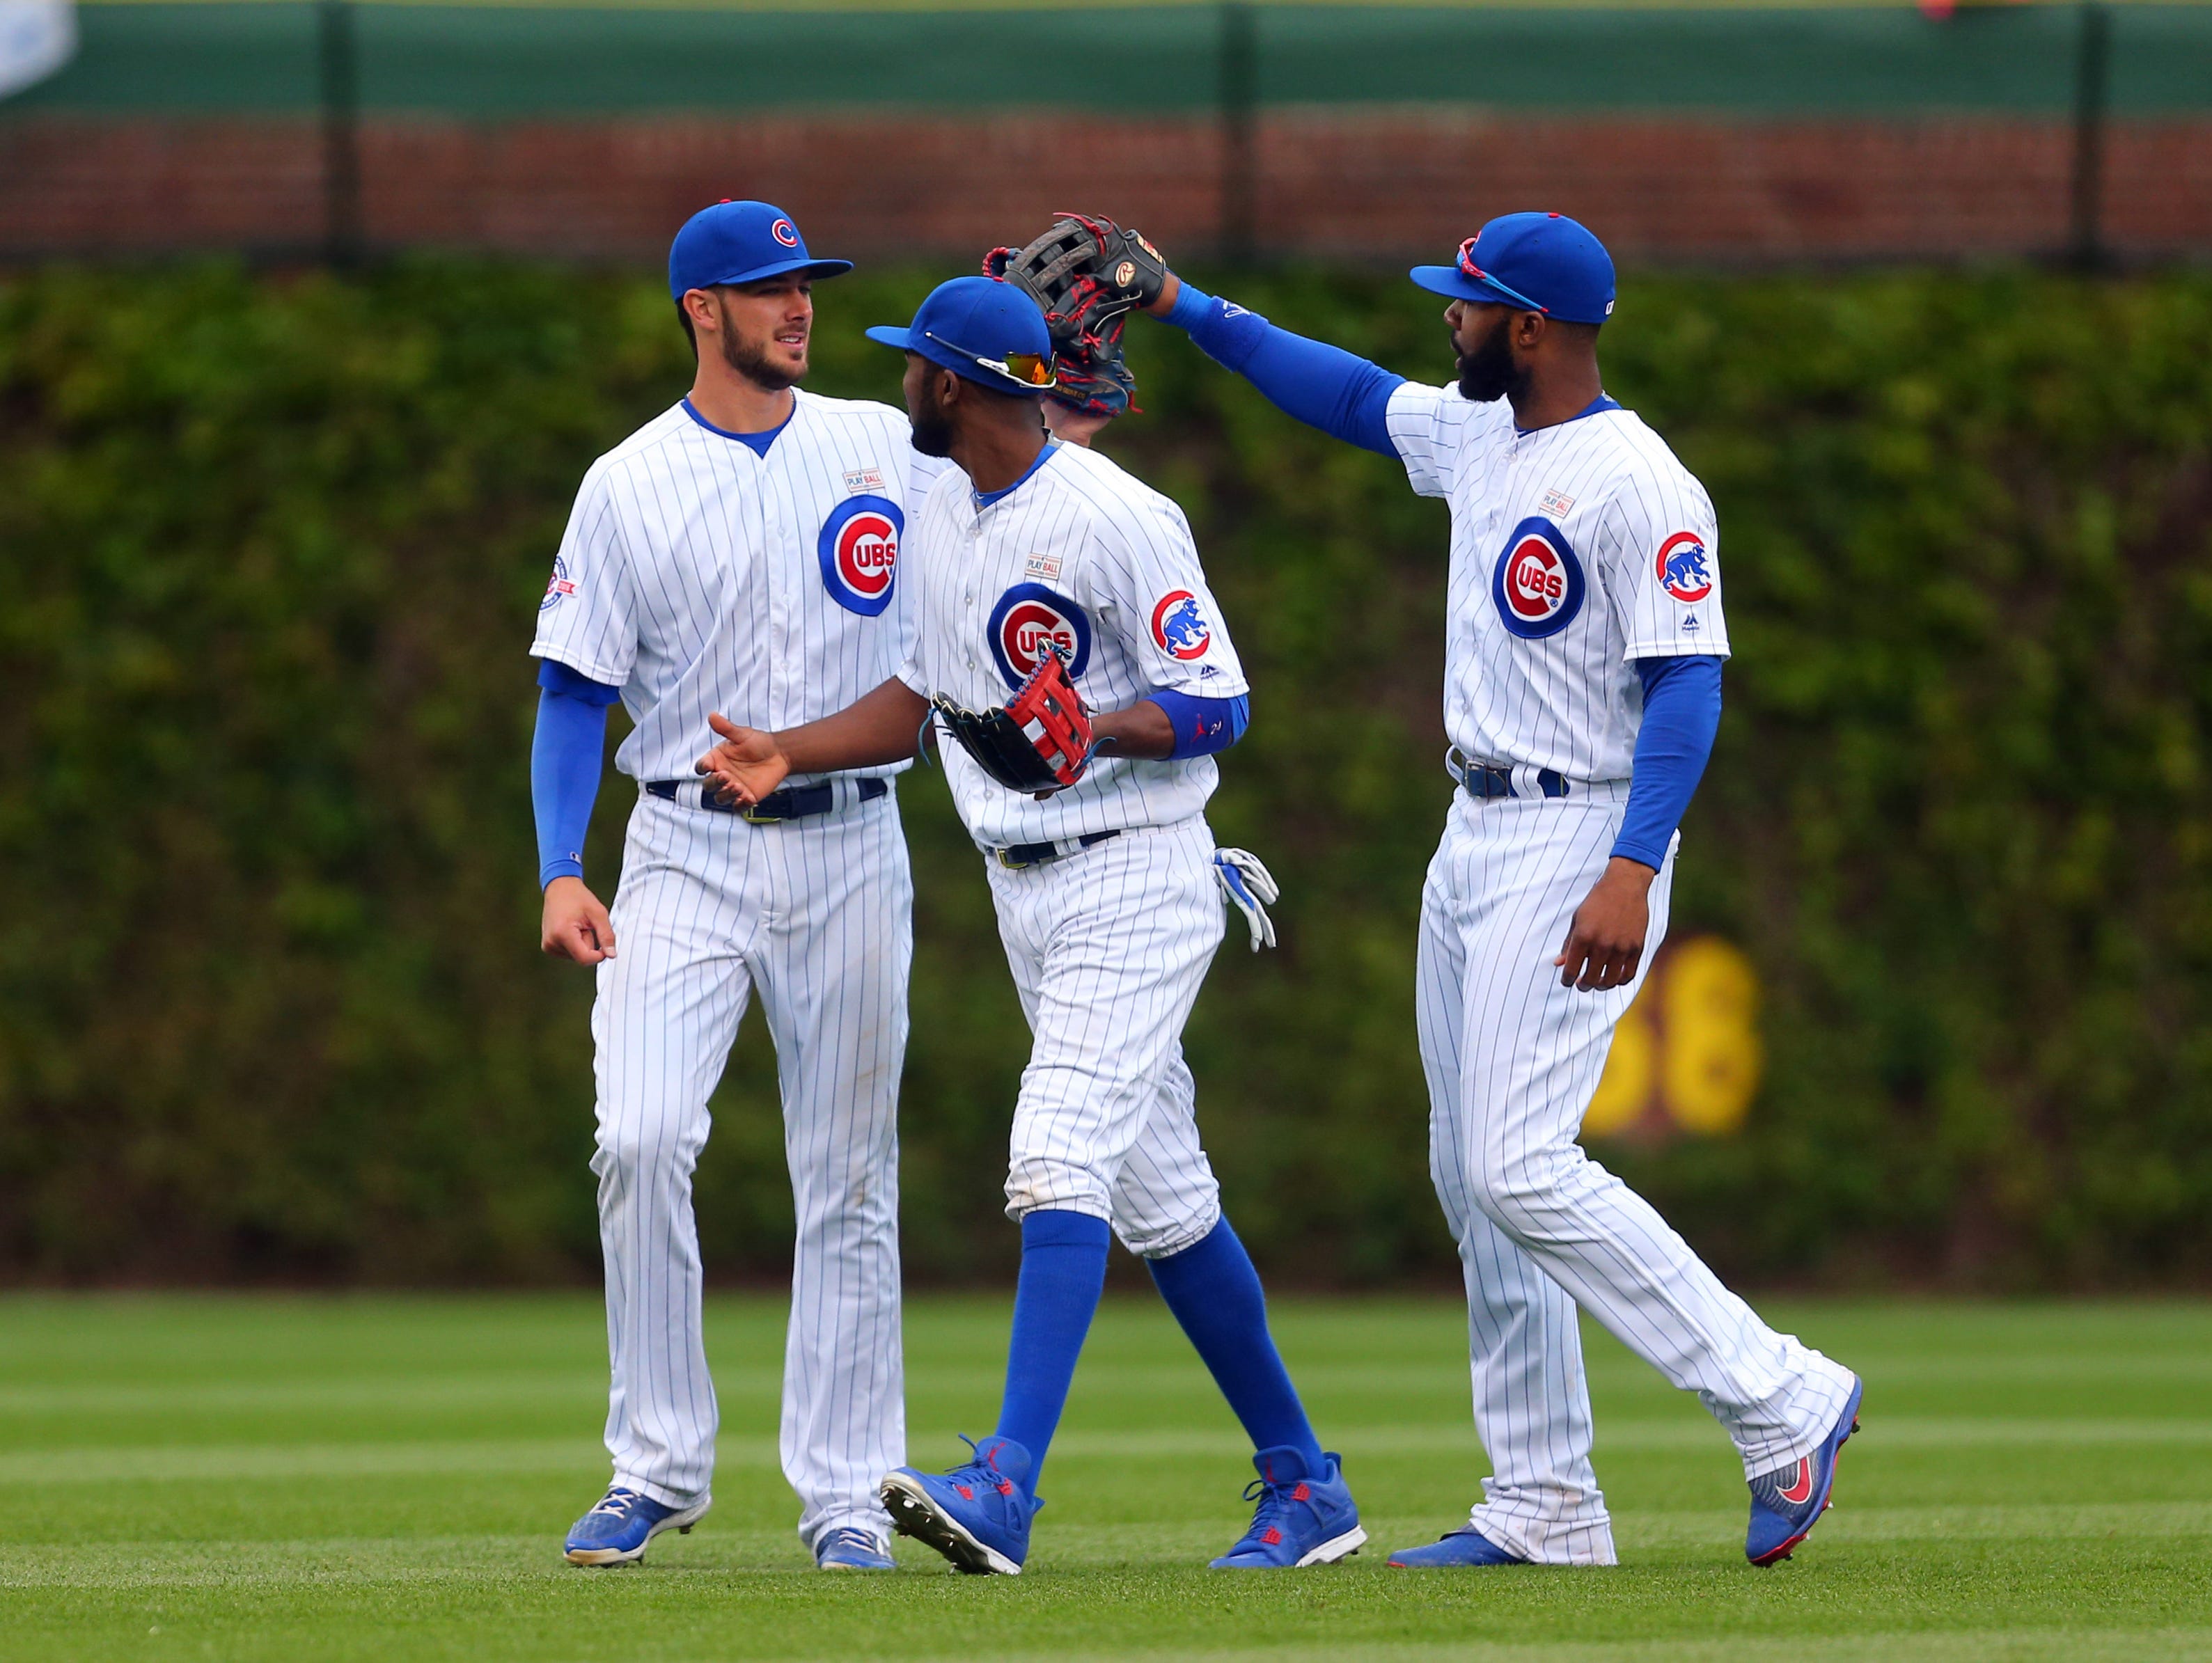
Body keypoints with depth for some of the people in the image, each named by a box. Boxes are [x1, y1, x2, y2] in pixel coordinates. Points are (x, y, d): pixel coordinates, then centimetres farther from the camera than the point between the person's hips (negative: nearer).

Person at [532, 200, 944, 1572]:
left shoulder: (891, 450, 6)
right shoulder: (629, 487, 1)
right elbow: (578, 693, 1)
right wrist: (562, 871, -11)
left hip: (850, 853, 2)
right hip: (688, 858, -2)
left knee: (850, 1179, 3)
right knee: (643, 1140, -17)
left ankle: (847, 1493, 9)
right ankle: (659, 1467, -5)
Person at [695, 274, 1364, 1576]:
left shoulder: (1116, 521, -16)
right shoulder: (941, 515, 10)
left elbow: (1218, 707, -17)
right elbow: (925, 697, 19)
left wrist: (1081, 728, -32)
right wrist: (787, 758, 6)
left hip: (1135, 880, -9)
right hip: (1027, 892, 9)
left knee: (1059, 1166, -20)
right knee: (1160, 1199, 10)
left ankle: (1006, 1490, -30)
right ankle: (1303, 1488, 17)